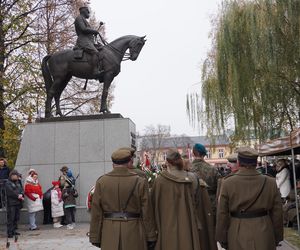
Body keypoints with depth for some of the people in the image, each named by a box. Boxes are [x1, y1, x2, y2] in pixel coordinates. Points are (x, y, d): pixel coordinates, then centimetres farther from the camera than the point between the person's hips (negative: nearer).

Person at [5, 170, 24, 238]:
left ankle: (14, 230, 19)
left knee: (16, 218, 11)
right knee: (11, 218, -6)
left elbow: (21, 190, 12)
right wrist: (18, 196, -12)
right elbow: (10, 192, -15)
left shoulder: (17, 183, 17)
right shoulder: (8, 183, -5)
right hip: (11, 203, -7)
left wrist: (21, 195, -9)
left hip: (18, 203, 7)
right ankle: (9, 233, -3)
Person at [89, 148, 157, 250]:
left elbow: (96, 213, 0)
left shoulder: (101, 182, -1)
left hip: (109, 234, 2)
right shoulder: (140, 182, -5)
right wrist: (151, 237, 4)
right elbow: (147, 212, -4)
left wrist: (95, 237, 6)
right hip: (133, 233, -1)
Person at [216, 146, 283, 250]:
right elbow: (277, 213, 0)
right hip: (264, 237, 1)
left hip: (238, 238, -1)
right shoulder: (270, 182, -4)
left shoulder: (228, 183, -9)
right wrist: (277, 237, 12)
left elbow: (222, 214, -5)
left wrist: (222, 238, 4)